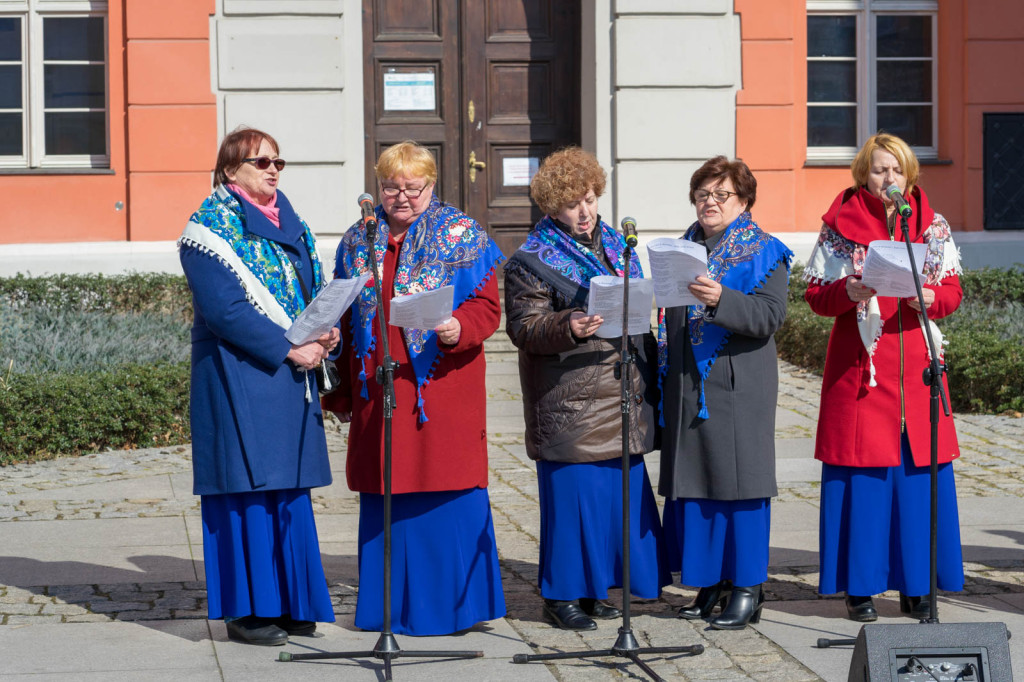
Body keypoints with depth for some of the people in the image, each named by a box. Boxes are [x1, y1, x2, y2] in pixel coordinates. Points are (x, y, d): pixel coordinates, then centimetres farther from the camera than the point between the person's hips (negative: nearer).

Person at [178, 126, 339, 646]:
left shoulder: (288, 223, 16)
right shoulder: (211, 228, -7)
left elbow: (313, 288, 17)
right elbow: (224, 309, -15)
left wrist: (325, 331, -4)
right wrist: (288, 348, -18)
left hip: (291, 373, 7)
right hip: (241, 375, -7)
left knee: (290, 489, 8)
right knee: (248, 487, -5)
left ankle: (290, 602, 15)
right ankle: (246, 609, 0)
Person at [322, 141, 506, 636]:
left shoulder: (462, 236, 3)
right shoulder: (357, 242, 15)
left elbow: (486, 307, -4)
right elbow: (343, 322, 17)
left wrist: (459, 329, -25)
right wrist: (340, 391, 14)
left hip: (443, 387, -4)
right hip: (377, 393, 4)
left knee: (445, 488, -4)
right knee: (385, 495, 6)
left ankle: (451, 603, 5)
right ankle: (392, 605, 15)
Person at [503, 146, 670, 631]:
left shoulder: (615, 245, 16)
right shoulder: (531, 260, -4)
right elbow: (523, 328, -12)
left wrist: (647, 370, 18)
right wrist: (566, 327, -30)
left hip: (620, 395, 7)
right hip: (569, 399, -7)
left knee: (618, 490, 9)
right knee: (571, 491, -5)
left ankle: (593, 588, 20)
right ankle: (562, 595, 4)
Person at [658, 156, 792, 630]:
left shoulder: (764, 252, -1)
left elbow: (769, 318, -14)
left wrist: (721, 299, -30)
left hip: (740, 389, -6)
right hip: (688, 386, 6)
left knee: (738, 481, -6)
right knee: (694, 481, 6)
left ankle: (747, 589, 0)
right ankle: (712, 584, 15)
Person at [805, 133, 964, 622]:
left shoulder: (933, 228, 9)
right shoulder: (840, 227, 3)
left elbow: (952, 291, 7)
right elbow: (816, 296, 2)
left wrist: (928, 297, -15)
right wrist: (848, 292, -19)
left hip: (916, 360, 2)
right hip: (859, 362, -2)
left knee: (919, 470, 1)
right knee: (861, 473, -3)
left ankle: (915, 584, 10)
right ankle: (860, 585, 5)